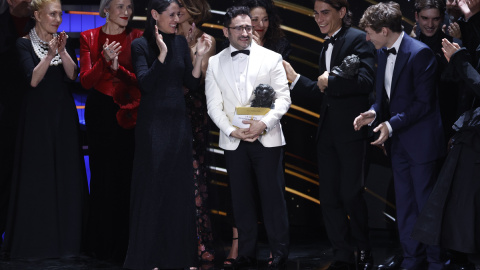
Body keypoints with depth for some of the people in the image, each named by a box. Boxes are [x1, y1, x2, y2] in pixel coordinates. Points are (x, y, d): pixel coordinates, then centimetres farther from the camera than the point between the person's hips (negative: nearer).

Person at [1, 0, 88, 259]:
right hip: (37, 115, -4)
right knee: (37, 177, -2)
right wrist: (49, 55, -26)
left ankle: (65, 236, 10)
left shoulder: (63, 41, 9)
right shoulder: (24, 44, -3)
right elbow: (33, 80, -14)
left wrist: (62, 51, -19)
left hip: (64, 115, 4)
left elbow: (72, 75, -4)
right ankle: (36, 240, 5)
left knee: (66, 174, 3)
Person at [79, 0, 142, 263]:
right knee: (102, 174, 2)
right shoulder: (89, 38, 5)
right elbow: (86, 81, -2)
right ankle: (103, 243, 13)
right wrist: (104, 61, -18)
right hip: (100, 112, 0)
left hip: (127, 113, 0)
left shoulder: (136, 38, 4)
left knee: (127, 174, -3)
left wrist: (118, 66, -19)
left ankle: (124, 244, 7)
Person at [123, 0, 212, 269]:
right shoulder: (141, 45, -6)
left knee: (180, 188, 8)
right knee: (152, 188, -1)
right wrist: (162, 54, -24)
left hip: (179, 121, 5)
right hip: (153, 123, -5)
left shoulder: (181, 42, 7)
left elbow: (192, 84, 6)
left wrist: (200, 56, -6)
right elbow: (146, 83, -17)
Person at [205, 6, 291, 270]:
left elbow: (283, 98, -2)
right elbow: (214, 105, 4)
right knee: (241, 198, 6)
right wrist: (232, 130, -11)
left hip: (266, 137, -2)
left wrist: (264, 123, -16)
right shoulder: (214, 64, 8)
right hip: (233, 141, 2)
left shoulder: (271, 58, 3)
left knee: (273, 196, -1)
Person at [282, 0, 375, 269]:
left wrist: (330, 81, -12)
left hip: (351, 130, -8)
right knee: (329, 197, 7)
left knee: (351, 194, -5)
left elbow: (366, 81, -20)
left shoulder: (358, 39, -7)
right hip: (328, 131, 8)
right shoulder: (327, 46, 19)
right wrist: (295, 78, 14)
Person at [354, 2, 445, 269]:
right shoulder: (383, 53, 7)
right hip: (398, 142, 8)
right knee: (404, 205, 13)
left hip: (420, 141, -8)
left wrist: (392, 124, -21)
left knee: (426, 204, 0)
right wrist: (374, 112, -4)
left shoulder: (420, 53, -18)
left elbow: (424, 103, -19)